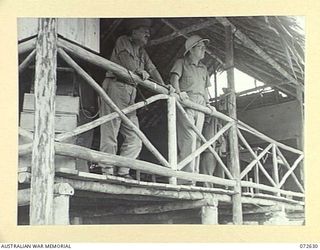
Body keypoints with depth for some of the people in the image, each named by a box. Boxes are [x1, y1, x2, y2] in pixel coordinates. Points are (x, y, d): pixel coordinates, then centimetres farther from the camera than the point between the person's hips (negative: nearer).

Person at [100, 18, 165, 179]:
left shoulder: (142, 52, 27)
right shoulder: (123, 41, 7)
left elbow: (152, 69, 18)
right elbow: (126, 59, -12)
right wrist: (140, 71, -9)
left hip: (130, 93, 8)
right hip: (115, 86, -7)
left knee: (134, 139, 0)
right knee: (110, 133, -10)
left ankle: (122, 172, 4)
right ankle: (107, 172, -8)